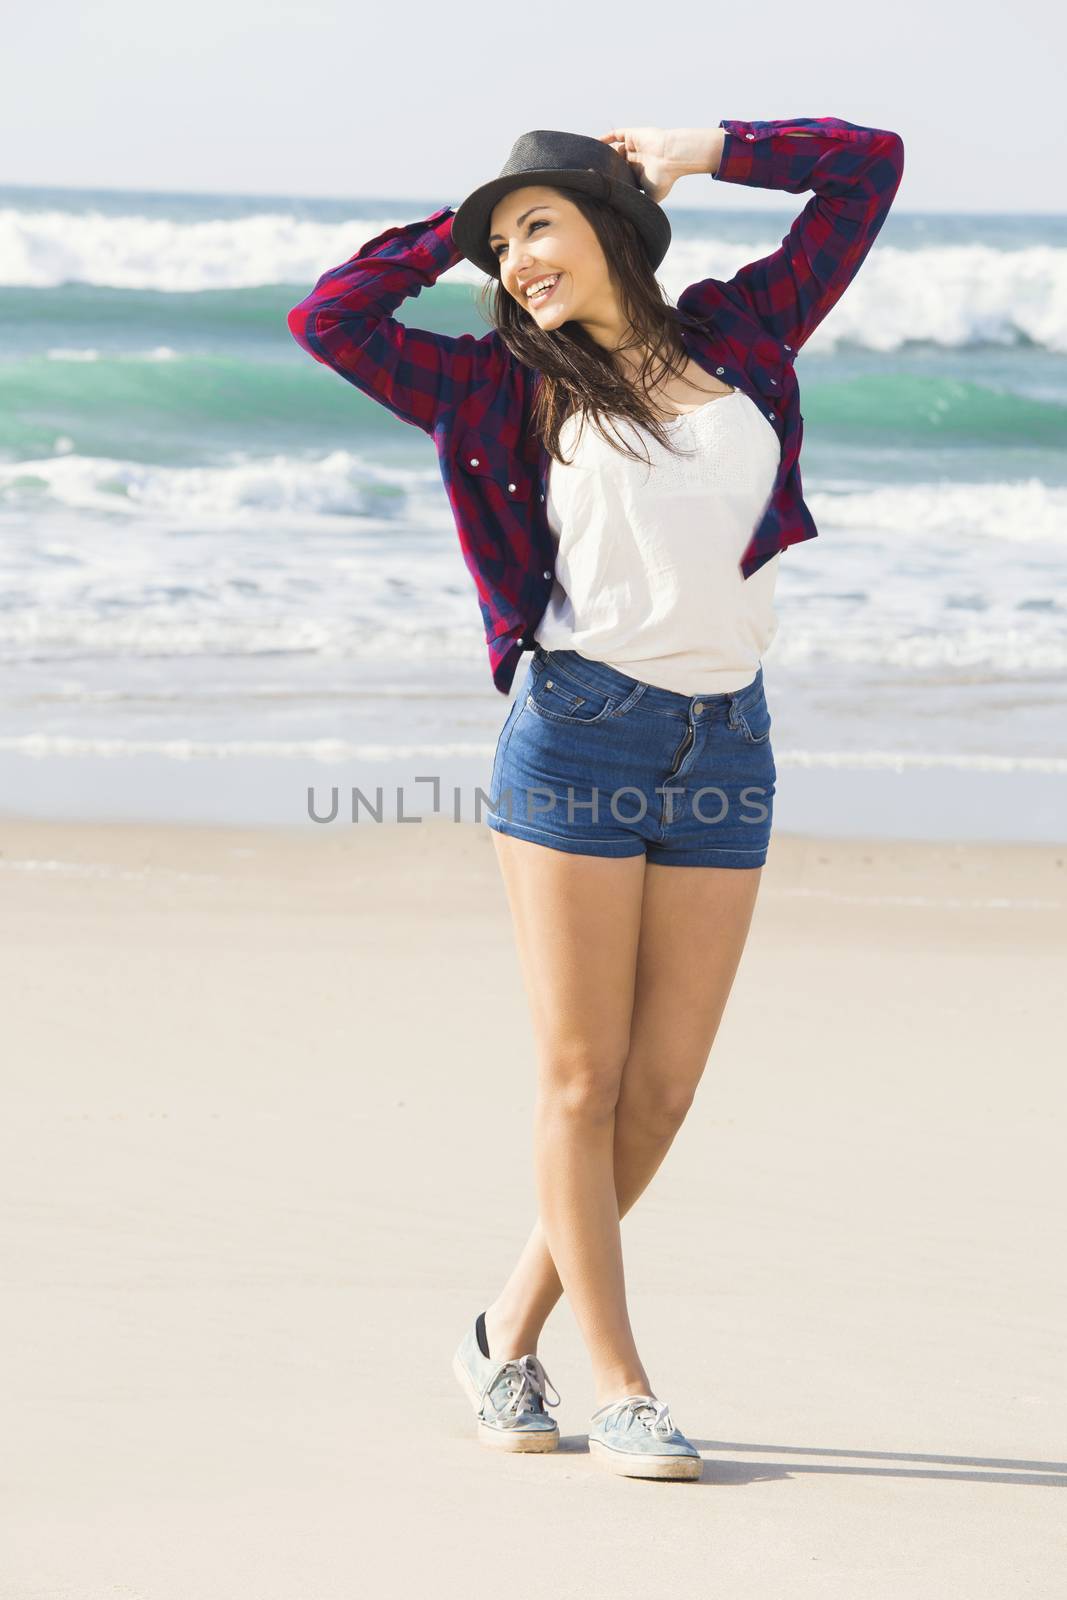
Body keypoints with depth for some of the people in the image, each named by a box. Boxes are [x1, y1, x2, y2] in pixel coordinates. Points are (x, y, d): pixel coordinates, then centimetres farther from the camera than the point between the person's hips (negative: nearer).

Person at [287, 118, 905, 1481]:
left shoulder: (744, 334, 13)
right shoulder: (512, 384, 9)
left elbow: (869, 166, 18)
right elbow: (326, 319, 5)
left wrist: (698, 148, 13)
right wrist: (459, 228, 12)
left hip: (726, 745, 3)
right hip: (579, 730, -3)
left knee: (662, 1089, 3)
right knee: (583, 1078, -3)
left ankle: (511, 1333, 18)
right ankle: (619, 1387, 2)